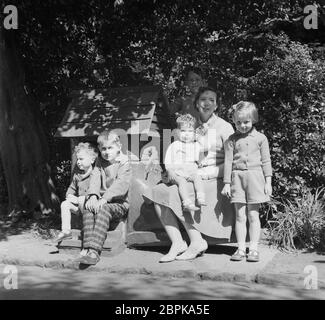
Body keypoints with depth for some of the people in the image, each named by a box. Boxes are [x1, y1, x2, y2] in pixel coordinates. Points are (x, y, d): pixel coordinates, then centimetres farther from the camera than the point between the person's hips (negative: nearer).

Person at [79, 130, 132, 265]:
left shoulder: (124, 163, -1)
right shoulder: (99, 162, 16)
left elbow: (121, 184, -16)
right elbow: (94, 178, 0)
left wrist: (104, 199, -29)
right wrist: (93, 196, -21)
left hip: (119, 204, -5)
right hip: (102, 201, 5)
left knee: (103, 209, -34)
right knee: (88, 208, -26)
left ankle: (94, 251, -44)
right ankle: (88, 247, -35)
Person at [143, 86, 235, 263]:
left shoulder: (224, 127, 0)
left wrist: (204, 173, -15)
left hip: (214, 181, -6)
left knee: (176, 194, -27)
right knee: (158, 194, -16)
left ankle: (197, 242, -13)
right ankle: (177, 243, -16)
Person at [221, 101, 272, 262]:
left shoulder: (260, 138, 4)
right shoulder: (232, 140, 4)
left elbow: (266, 161, 6)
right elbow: (228, 161, 4)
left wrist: (268, 182, 1)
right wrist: (227, 183, 1)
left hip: (255, 176, -1)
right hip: (237, 176, 1)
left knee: (253, 215, 2)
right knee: (240, 215, 2)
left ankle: (253, 249, 8)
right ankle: (241, 249, 7)